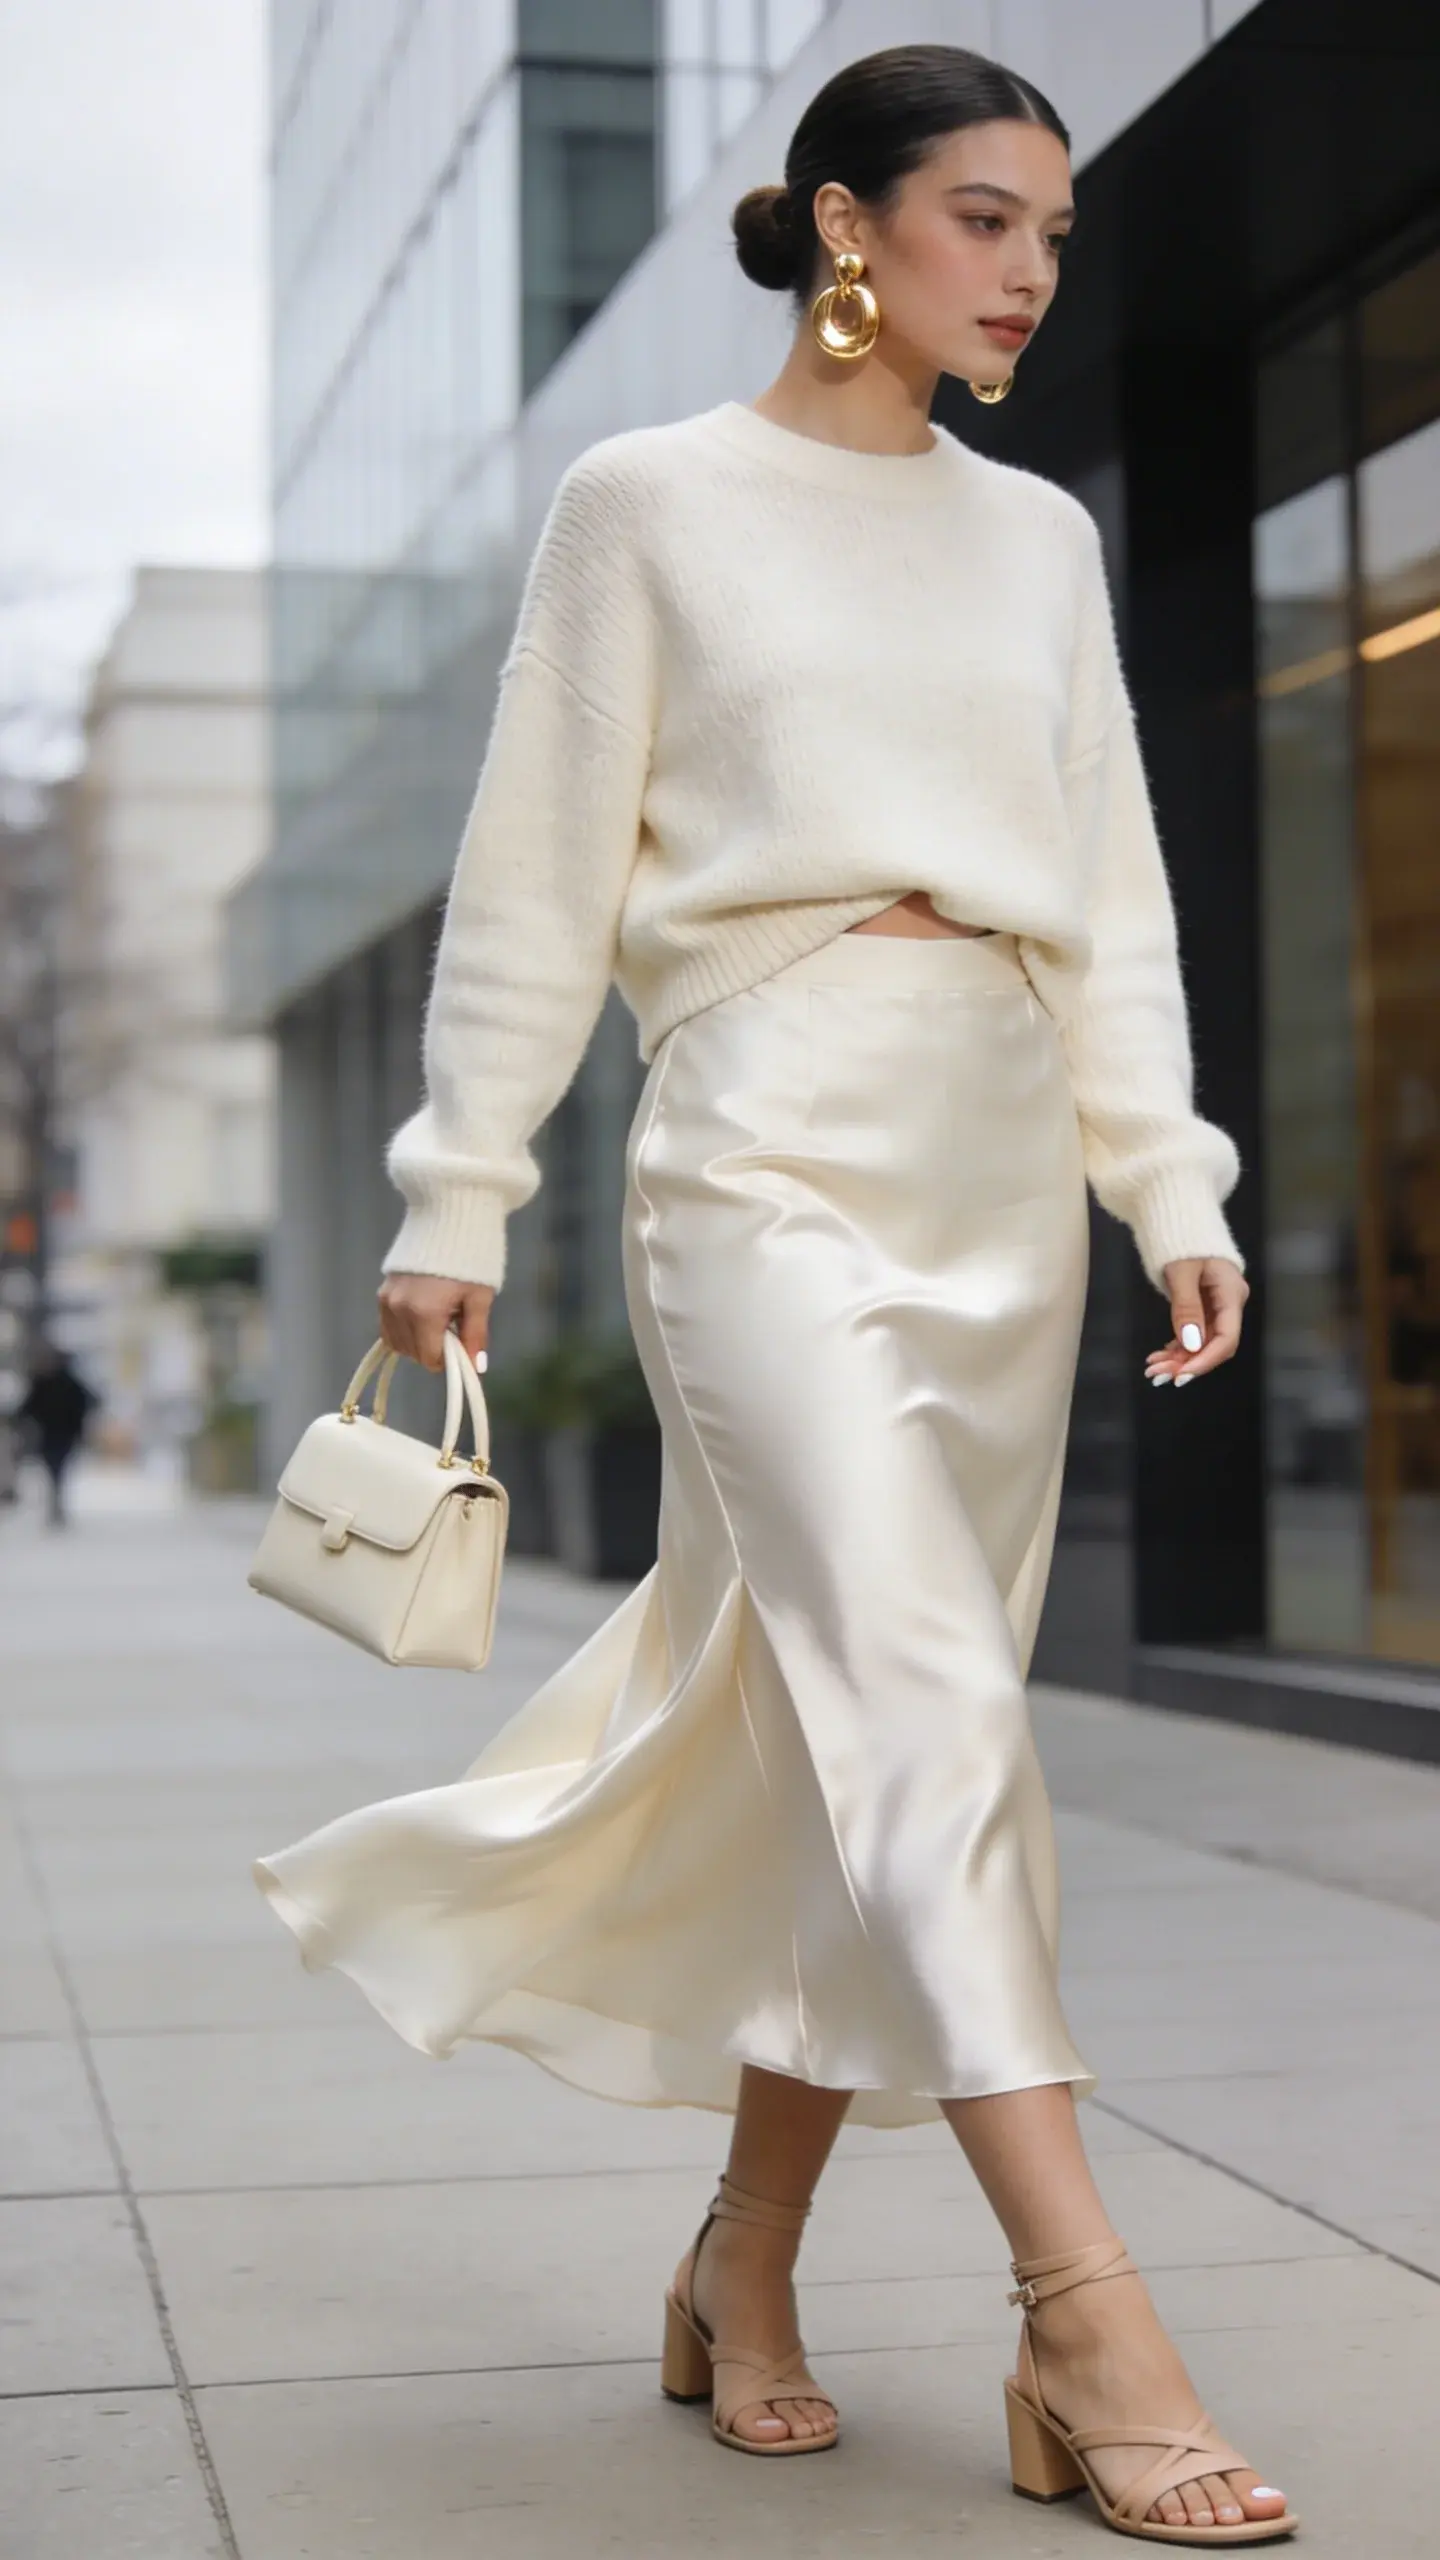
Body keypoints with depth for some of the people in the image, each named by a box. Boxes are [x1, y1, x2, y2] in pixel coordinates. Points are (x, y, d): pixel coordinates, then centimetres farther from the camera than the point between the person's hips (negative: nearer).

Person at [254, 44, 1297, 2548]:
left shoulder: (1041, 539, 17)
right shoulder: (650, 505, 4)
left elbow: (1113, 894, 15)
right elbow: (536, 878, 2)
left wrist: (1170, 1180, 5)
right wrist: (456, 1202, -2)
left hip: (1009, 1167, 6)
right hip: (778, 1145, -5)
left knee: (875, 1735, 6)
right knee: (927, 1704, -17)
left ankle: (742, 2265, 19)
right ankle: (1086, 2324, -20)